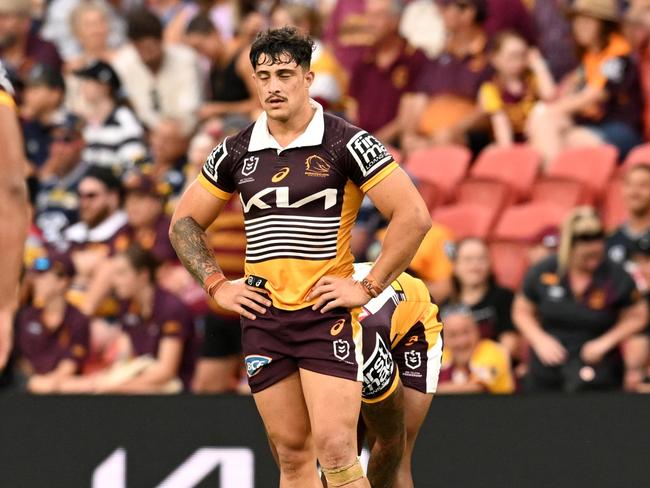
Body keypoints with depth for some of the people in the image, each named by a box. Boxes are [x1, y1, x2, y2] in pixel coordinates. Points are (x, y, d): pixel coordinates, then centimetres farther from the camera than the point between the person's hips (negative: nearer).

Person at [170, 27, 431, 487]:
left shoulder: (346, 143, -6)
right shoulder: (237, 152, 8)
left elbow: (414, 216, -8)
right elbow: (185, 222, 20)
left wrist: (369, 287, -9)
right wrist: (217, 285, 8)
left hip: (327, 313, -4)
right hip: (263, 316, 4)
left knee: (335, 449, -15)